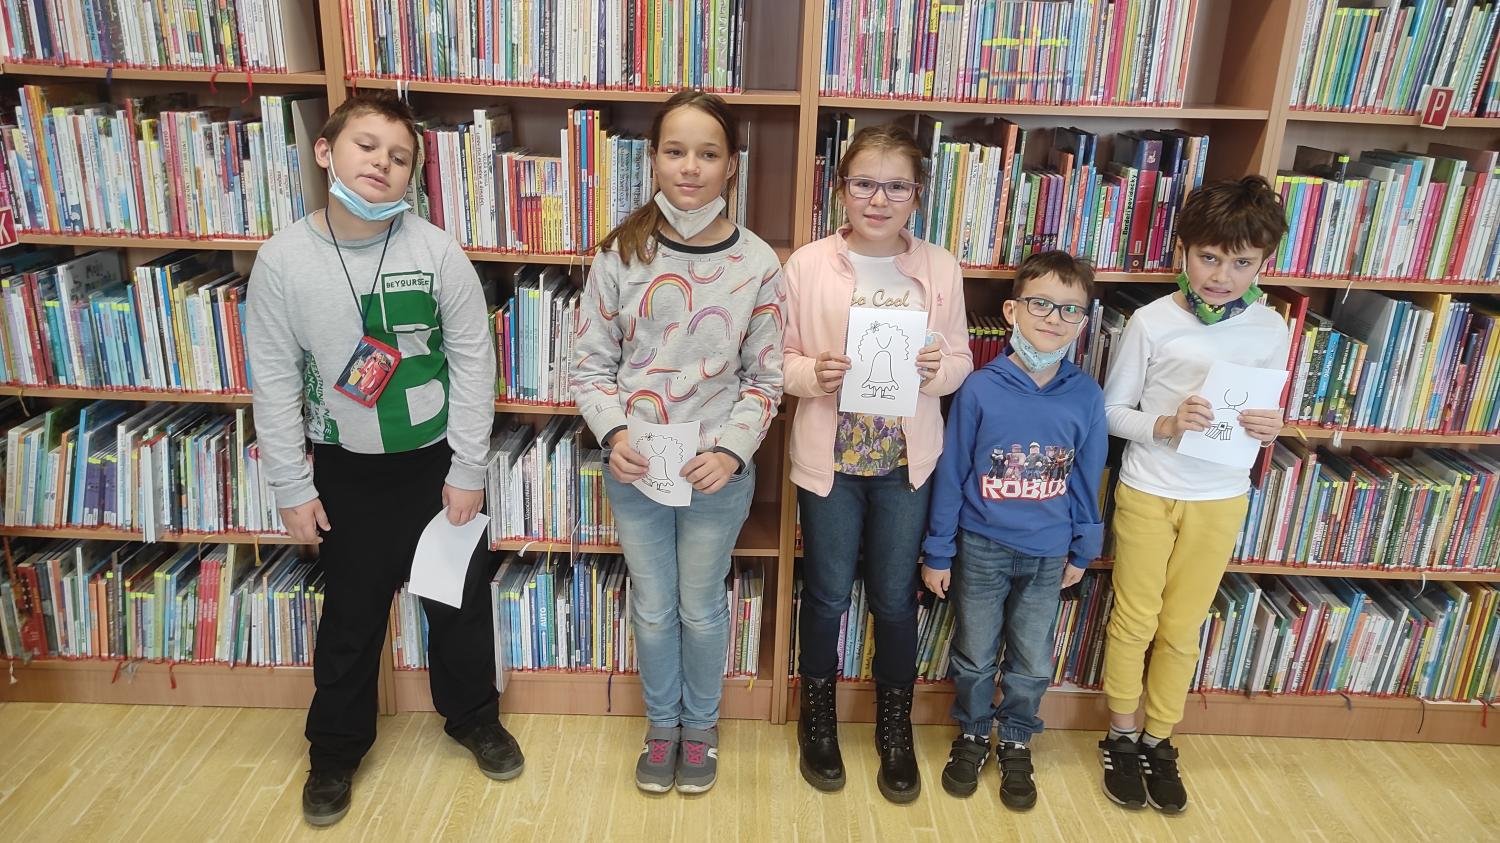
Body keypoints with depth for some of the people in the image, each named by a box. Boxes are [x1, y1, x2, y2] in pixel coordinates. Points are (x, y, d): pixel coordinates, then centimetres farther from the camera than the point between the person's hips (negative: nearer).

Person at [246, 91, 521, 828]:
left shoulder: (437, 251, -12)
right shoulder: (283, 258, -10)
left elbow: (473, 360, -8)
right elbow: (274, 380, -4)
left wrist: (468, 469, -7)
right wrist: (293, 487, -3)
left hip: (436, 459, 0)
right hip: (346, 468, 1)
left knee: (460, 598, 15)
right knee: (350, 614, 14)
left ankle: (473, 717, 40)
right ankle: (336, 748, 37)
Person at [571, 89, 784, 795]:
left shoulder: (757, 263, -7)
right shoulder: (622, 252, -6)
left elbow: (764, 379, -2)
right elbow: (591, 365, -1)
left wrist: (732, 452, -15)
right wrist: (614, 432, -17)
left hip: (718, 473, -1)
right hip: (632, 471, 1)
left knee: (701, 608, 16)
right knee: (652, 609, 17)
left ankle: (700, 724, 41)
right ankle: (661, 723, 41)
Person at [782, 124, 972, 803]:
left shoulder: (941, 268, -2)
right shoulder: (807, 264, -7)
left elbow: (961, 360, 4)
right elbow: (777, 359, -2)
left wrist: (937, 369, -17)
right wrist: (813, 374, -22)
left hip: (907, 462, 1)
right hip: (829, 458, -1)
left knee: (895, 598, 14)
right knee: (827, 595, 13)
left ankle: (894, 726, 37)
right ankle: (818, 716, 38)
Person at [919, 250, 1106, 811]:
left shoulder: (1085, 396, -9)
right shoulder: (980, 390, -15)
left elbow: (1087, 479, 2)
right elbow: (950, 476, -9)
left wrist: (1081, 550, 8)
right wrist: (937, 553, -5)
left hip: (1048, 554, 2)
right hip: (982, 548, -2)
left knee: (1032, 661, 17)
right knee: (975, 655, 16)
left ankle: (1016, 743, 39)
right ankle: (973, 734, 39)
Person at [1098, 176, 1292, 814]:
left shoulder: (1270, 330, -5)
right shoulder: (1152, 321, -13)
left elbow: (1267, 416, 6)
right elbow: (1112, 411, -6)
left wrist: (1269, 430, -17)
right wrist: (1165, 424, -24)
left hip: (1220, 499, 2)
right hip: (1147, 492, -2)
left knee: (1182, 628, 14)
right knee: (1134, 621, 11)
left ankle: (1159, 738, 34)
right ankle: (1122, 735, 31)